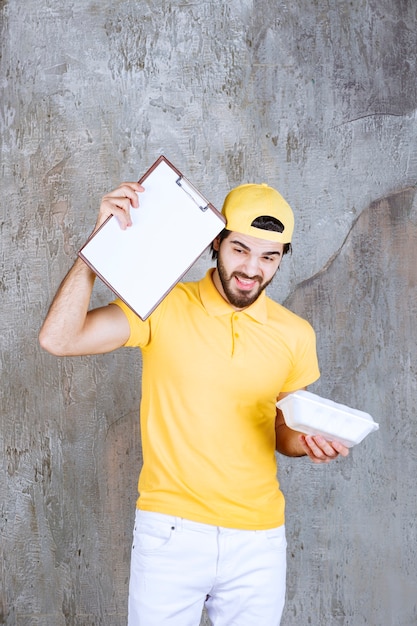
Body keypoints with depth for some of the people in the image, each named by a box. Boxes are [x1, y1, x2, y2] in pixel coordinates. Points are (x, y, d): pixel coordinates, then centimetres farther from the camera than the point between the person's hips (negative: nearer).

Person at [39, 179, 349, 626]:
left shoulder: (295, 334, 3)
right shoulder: (164, 307, -7)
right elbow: (58, 339, -18)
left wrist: (312, 442, -9)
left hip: (259, 538, 3)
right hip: (171, 531, -2)